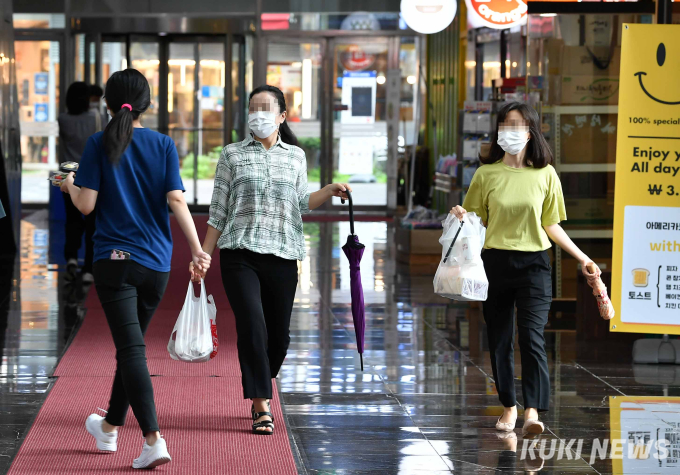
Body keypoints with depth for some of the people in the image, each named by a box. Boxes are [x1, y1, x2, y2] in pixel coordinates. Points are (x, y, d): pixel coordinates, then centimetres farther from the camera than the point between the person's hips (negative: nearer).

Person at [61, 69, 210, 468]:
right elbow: (177, 201, -7)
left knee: (132, 350, -8)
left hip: (115, 260, -3)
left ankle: (154, 439, -22)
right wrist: (197, 249, -9)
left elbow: (86, 205, -6)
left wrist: (70, 186, 15)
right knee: (131, 346, 18)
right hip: (156, 263, 3)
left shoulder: (100, 144, -4)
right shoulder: (164, 145, 3)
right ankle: (110, 427, 34)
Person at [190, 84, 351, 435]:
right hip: (239, 254, -2)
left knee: (279, 334, 3)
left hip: (282, 255, 2)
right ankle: (262, 408, -11)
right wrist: (203, 254, 4)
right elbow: (219, 211, 9)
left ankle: (258, 390, 30)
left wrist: (330, 191, 1)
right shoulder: (232, 155, 8)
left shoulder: (295, 156, 13)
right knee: (252, 326, -16)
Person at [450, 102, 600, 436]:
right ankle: (508, 406, 20)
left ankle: (533, 412, -20)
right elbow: (476, 220, 8)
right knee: (499, 340, 6)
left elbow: (551, 225, 9)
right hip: (496, 262, 1)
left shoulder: (545, 174, 2)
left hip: (534, 264, -1)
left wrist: (581, 258, 5)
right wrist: (462, 217, -15)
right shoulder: (487, 174, 2)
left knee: (531, 336, -13)